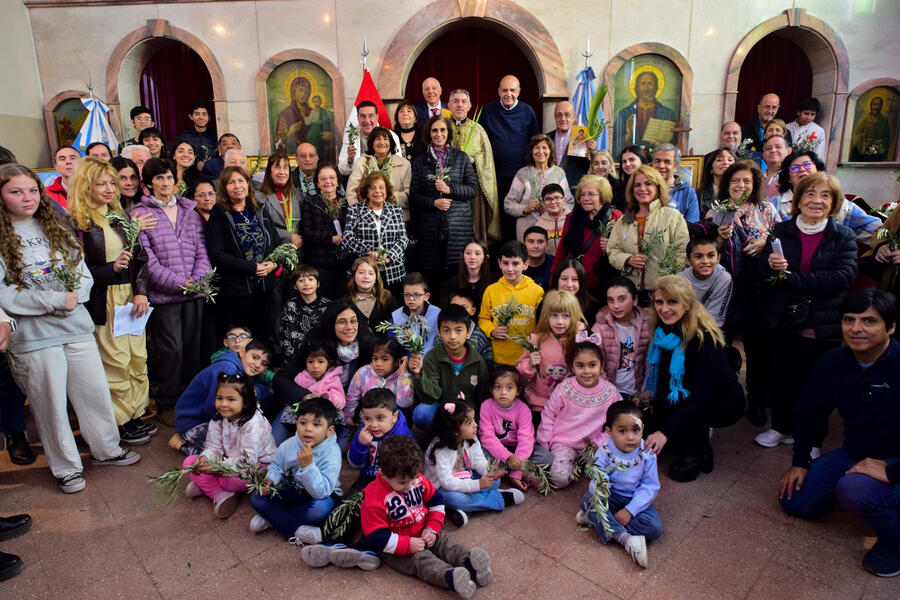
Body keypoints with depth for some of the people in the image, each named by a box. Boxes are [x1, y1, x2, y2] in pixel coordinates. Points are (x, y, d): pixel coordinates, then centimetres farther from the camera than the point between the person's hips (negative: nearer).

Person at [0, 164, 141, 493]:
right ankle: (66, 467, 25)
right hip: (33, 335, -4)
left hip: (76, 325, 4)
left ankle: (106, 449, 32)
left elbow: (83, 271, 11)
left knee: (96, 390, 12)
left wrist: (74, 296, -9)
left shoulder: (56, 228, 10)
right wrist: (55, 300, -15)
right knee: (51, 403, 7)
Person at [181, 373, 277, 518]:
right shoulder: (219, 419, -6)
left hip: (257, 464, -7)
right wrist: (205, 459, -24)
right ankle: (219, 495, -18)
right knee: (189, 462, -5)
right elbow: (214, 447, -1)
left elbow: (249, 459, -28)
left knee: (233, 479, -38)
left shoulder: (253, 424, -28)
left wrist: (218, 467, -29)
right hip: (230, 460, 7)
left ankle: (204, 485, -4)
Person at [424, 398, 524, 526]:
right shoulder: (440, 450, -27)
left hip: (464, 480, 7)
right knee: (453, 498, -37)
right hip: (441, 487, -7)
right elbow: (447, 482, -31)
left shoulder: (471, 440, -5)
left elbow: (479, 462, -5)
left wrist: (490, 472, -27)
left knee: (494, 480, -9)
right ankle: (499, 499, -20)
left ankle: (461, 509, -21)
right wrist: (477, 485, -35)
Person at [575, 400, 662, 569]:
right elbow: (596, 483, -20)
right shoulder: (604, 452, -17)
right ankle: (625, 538, -29)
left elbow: (650, 487, -13)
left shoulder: (647, 454, -15)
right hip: (611, 497, 0)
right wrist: (600, 487, -47)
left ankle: (597, 520, -21)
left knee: (655, 528, -23)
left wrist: (630, 510, -22)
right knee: (587, 500, -28)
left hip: (635, 500, 1)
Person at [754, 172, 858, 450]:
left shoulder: (843, 236, -1)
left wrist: (791, 279, -20)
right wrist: (770, 265, -23)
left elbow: (843, 277, -15)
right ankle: (782, 427, 34)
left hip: (823, 326, -1)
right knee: (784, 377, 12)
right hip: (784, 321, 1)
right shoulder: (780, 231, 3)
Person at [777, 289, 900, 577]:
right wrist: (799, 462, 7)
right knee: (793, 501, 2)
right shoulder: (833, 362, -6)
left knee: (855, 489, -36)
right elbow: (808, 411, 6)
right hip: (853, 453, 6)